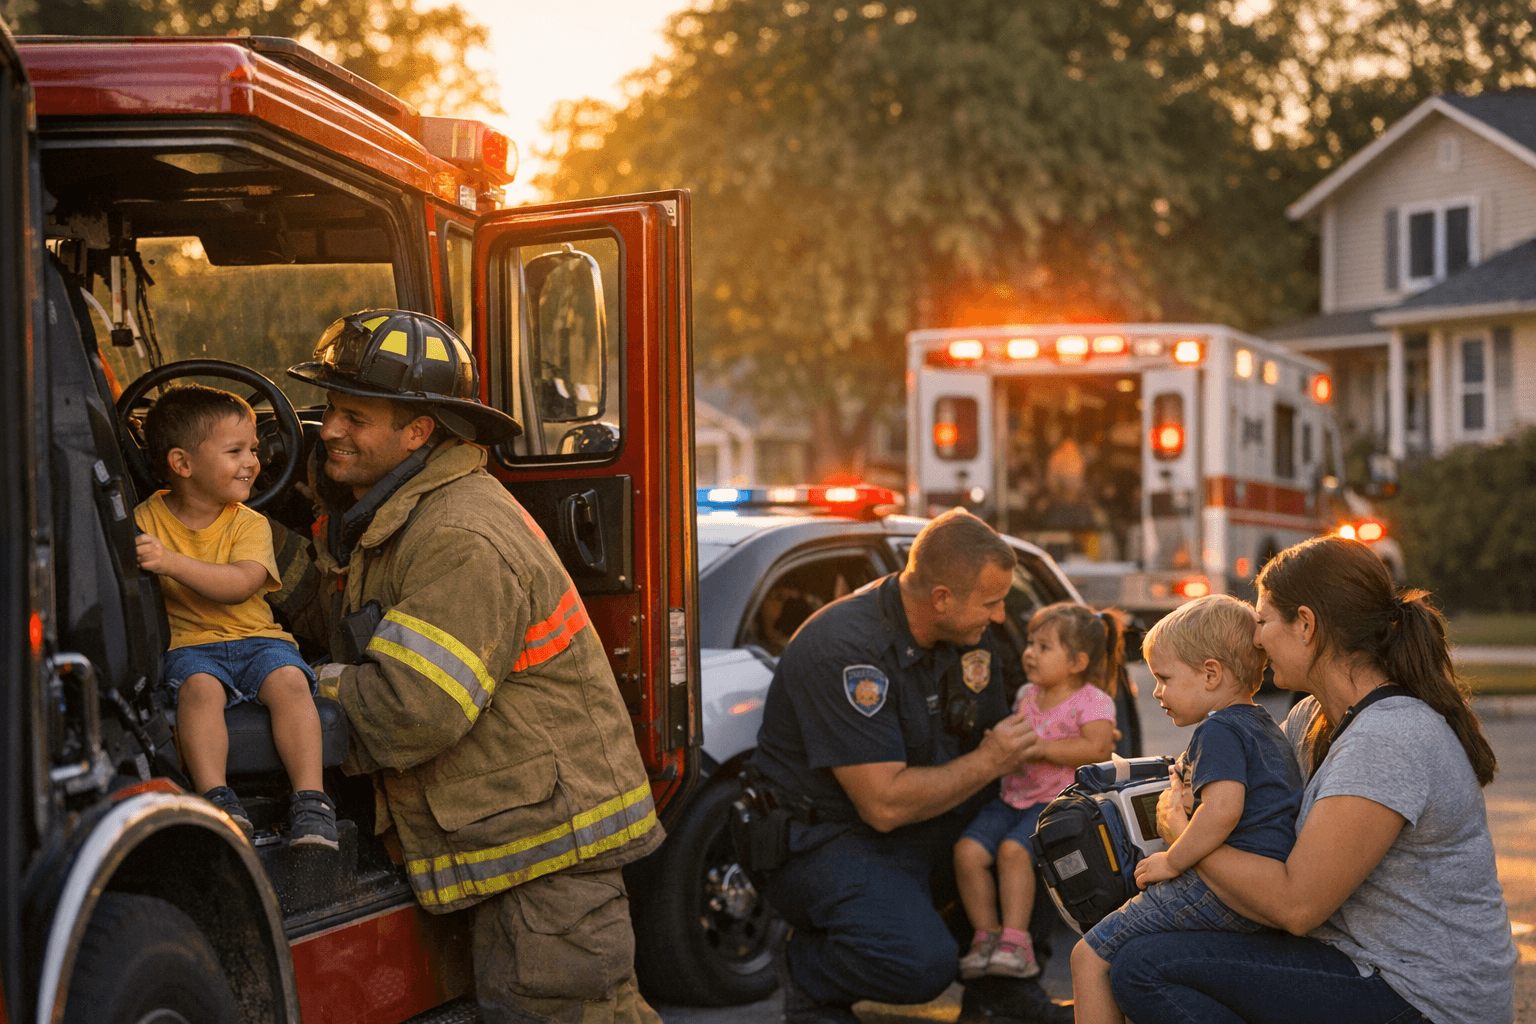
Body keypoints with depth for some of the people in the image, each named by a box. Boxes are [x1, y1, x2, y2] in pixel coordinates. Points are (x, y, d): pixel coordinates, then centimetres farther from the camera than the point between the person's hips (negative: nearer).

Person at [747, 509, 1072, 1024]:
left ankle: (1003, 981, 11)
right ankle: (808, 972, 1)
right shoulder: (846, 650, -27)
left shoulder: (967, 631, -1)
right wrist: (987, 763, -19)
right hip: (825, 839, -8)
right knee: (922, 961, -30)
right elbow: (884, 805, -28)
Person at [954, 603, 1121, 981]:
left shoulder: (1092, 700, -5)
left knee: (1012, 850, -31)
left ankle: (1015, 939, -23)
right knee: (967, 850, -16)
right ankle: (986, 935, -8)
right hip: (1012, 797, 7)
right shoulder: (1026, 695, 16)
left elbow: (1098, 748, -22)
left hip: (1057, 802, -7)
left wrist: (1039, 747, -21)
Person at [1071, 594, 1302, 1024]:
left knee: (1091, 958, -7)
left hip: (1221, 894, -11)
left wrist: (1173, 861, -16)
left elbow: (1222, 809, -27)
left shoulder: (1219, 730, -12)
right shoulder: (1266, 728, 20)